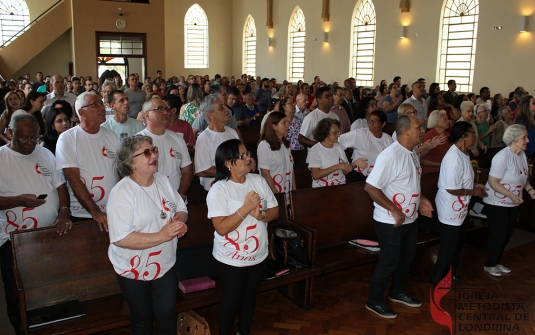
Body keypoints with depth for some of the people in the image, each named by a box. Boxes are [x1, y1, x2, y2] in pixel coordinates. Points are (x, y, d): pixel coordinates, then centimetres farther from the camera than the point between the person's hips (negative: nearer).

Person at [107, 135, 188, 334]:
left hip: (165, 265, 5)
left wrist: (180, 219, -15)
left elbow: (181, 209, 9)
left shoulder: (163, 180, -2)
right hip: (134, 271, -5)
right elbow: (121, 239, -29)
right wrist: (161, 236, -32)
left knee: (167, 314, 17)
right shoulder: (122, 192, -22)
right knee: (142, 319, 16)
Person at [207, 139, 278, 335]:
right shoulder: (219, 189, -20)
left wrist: (260, 214, -20)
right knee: (231, 300, 13)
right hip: (231, 259, -5)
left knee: (249, 296, 23)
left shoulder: (258, 181, -3)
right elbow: (221, 228, -25)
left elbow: (275, 211, 1)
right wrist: (246, 208, -30)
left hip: (258, 255, 5)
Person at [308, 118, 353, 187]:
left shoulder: (339, 146, 12)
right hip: (322, 189, -4)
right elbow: (315, 175, -16)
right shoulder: (315, 150, -5)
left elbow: (344, 172, 15)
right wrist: (337, 167, -17)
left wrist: (348, 168, -8)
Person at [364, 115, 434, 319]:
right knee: (389, 262, 4)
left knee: (407, 256, 22)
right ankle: (374, 301, 24)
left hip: (411, 218, 9)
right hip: (390, 222, -9)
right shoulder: (390, 156, -25)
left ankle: (397, 292, 44)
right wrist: (395, 210, -24)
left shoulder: (412, 154, 5)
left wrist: (421, 199, 5)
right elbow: (370, 187, -27)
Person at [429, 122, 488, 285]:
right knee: (449, 246, 4)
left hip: (459, 208, 10)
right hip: (450, 209, -10)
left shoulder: (463, 153, 4)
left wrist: (474, 185, 4)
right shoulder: (454, 158, -27)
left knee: (457, 244, 22)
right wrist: (474, 192, -15)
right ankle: (437, 278, 21)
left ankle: (450, 273, 39)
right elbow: (451, 188, -28)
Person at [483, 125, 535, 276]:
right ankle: (489, 265, 21)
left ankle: (496, 262, 34)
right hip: (497, 204, -8)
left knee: (507, 235, 17)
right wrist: (511, 195, -29)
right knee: (498, 235, 1)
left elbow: (523, 177, 14)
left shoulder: (522, 154, 1)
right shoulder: (503, 157, -24)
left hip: (513, 204, 8)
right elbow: (492, 182, -24)